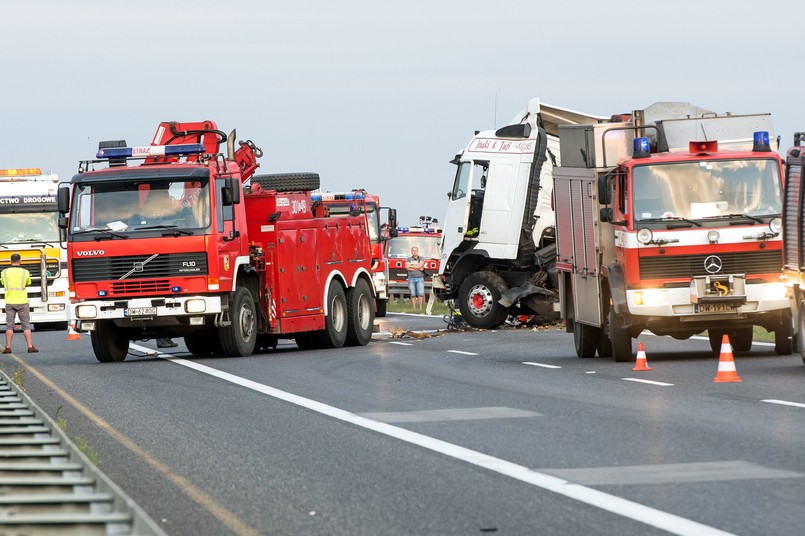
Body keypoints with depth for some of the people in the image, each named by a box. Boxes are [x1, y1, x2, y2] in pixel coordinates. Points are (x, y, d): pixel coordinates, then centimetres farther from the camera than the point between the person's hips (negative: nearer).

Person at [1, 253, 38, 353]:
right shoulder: (25, 272, -4)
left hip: (10, 302, 1)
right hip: (22, 301, -1)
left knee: (9, 325, 5)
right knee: (26, 325, 4)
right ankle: (30, 346, -1)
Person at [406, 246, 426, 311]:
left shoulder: (421, 259, 10)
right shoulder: (408, 259, 11)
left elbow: (420, 266, -8)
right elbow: (407, 268, -5)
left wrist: (411, 266, -2)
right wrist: (418, 268, -5)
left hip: (420, 278, -1)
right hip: (411, 278, 1)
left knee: (421, 294, -11)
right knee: (413, 294, -1)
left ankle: (420, 308, -11)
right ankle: (414, 308, 1)